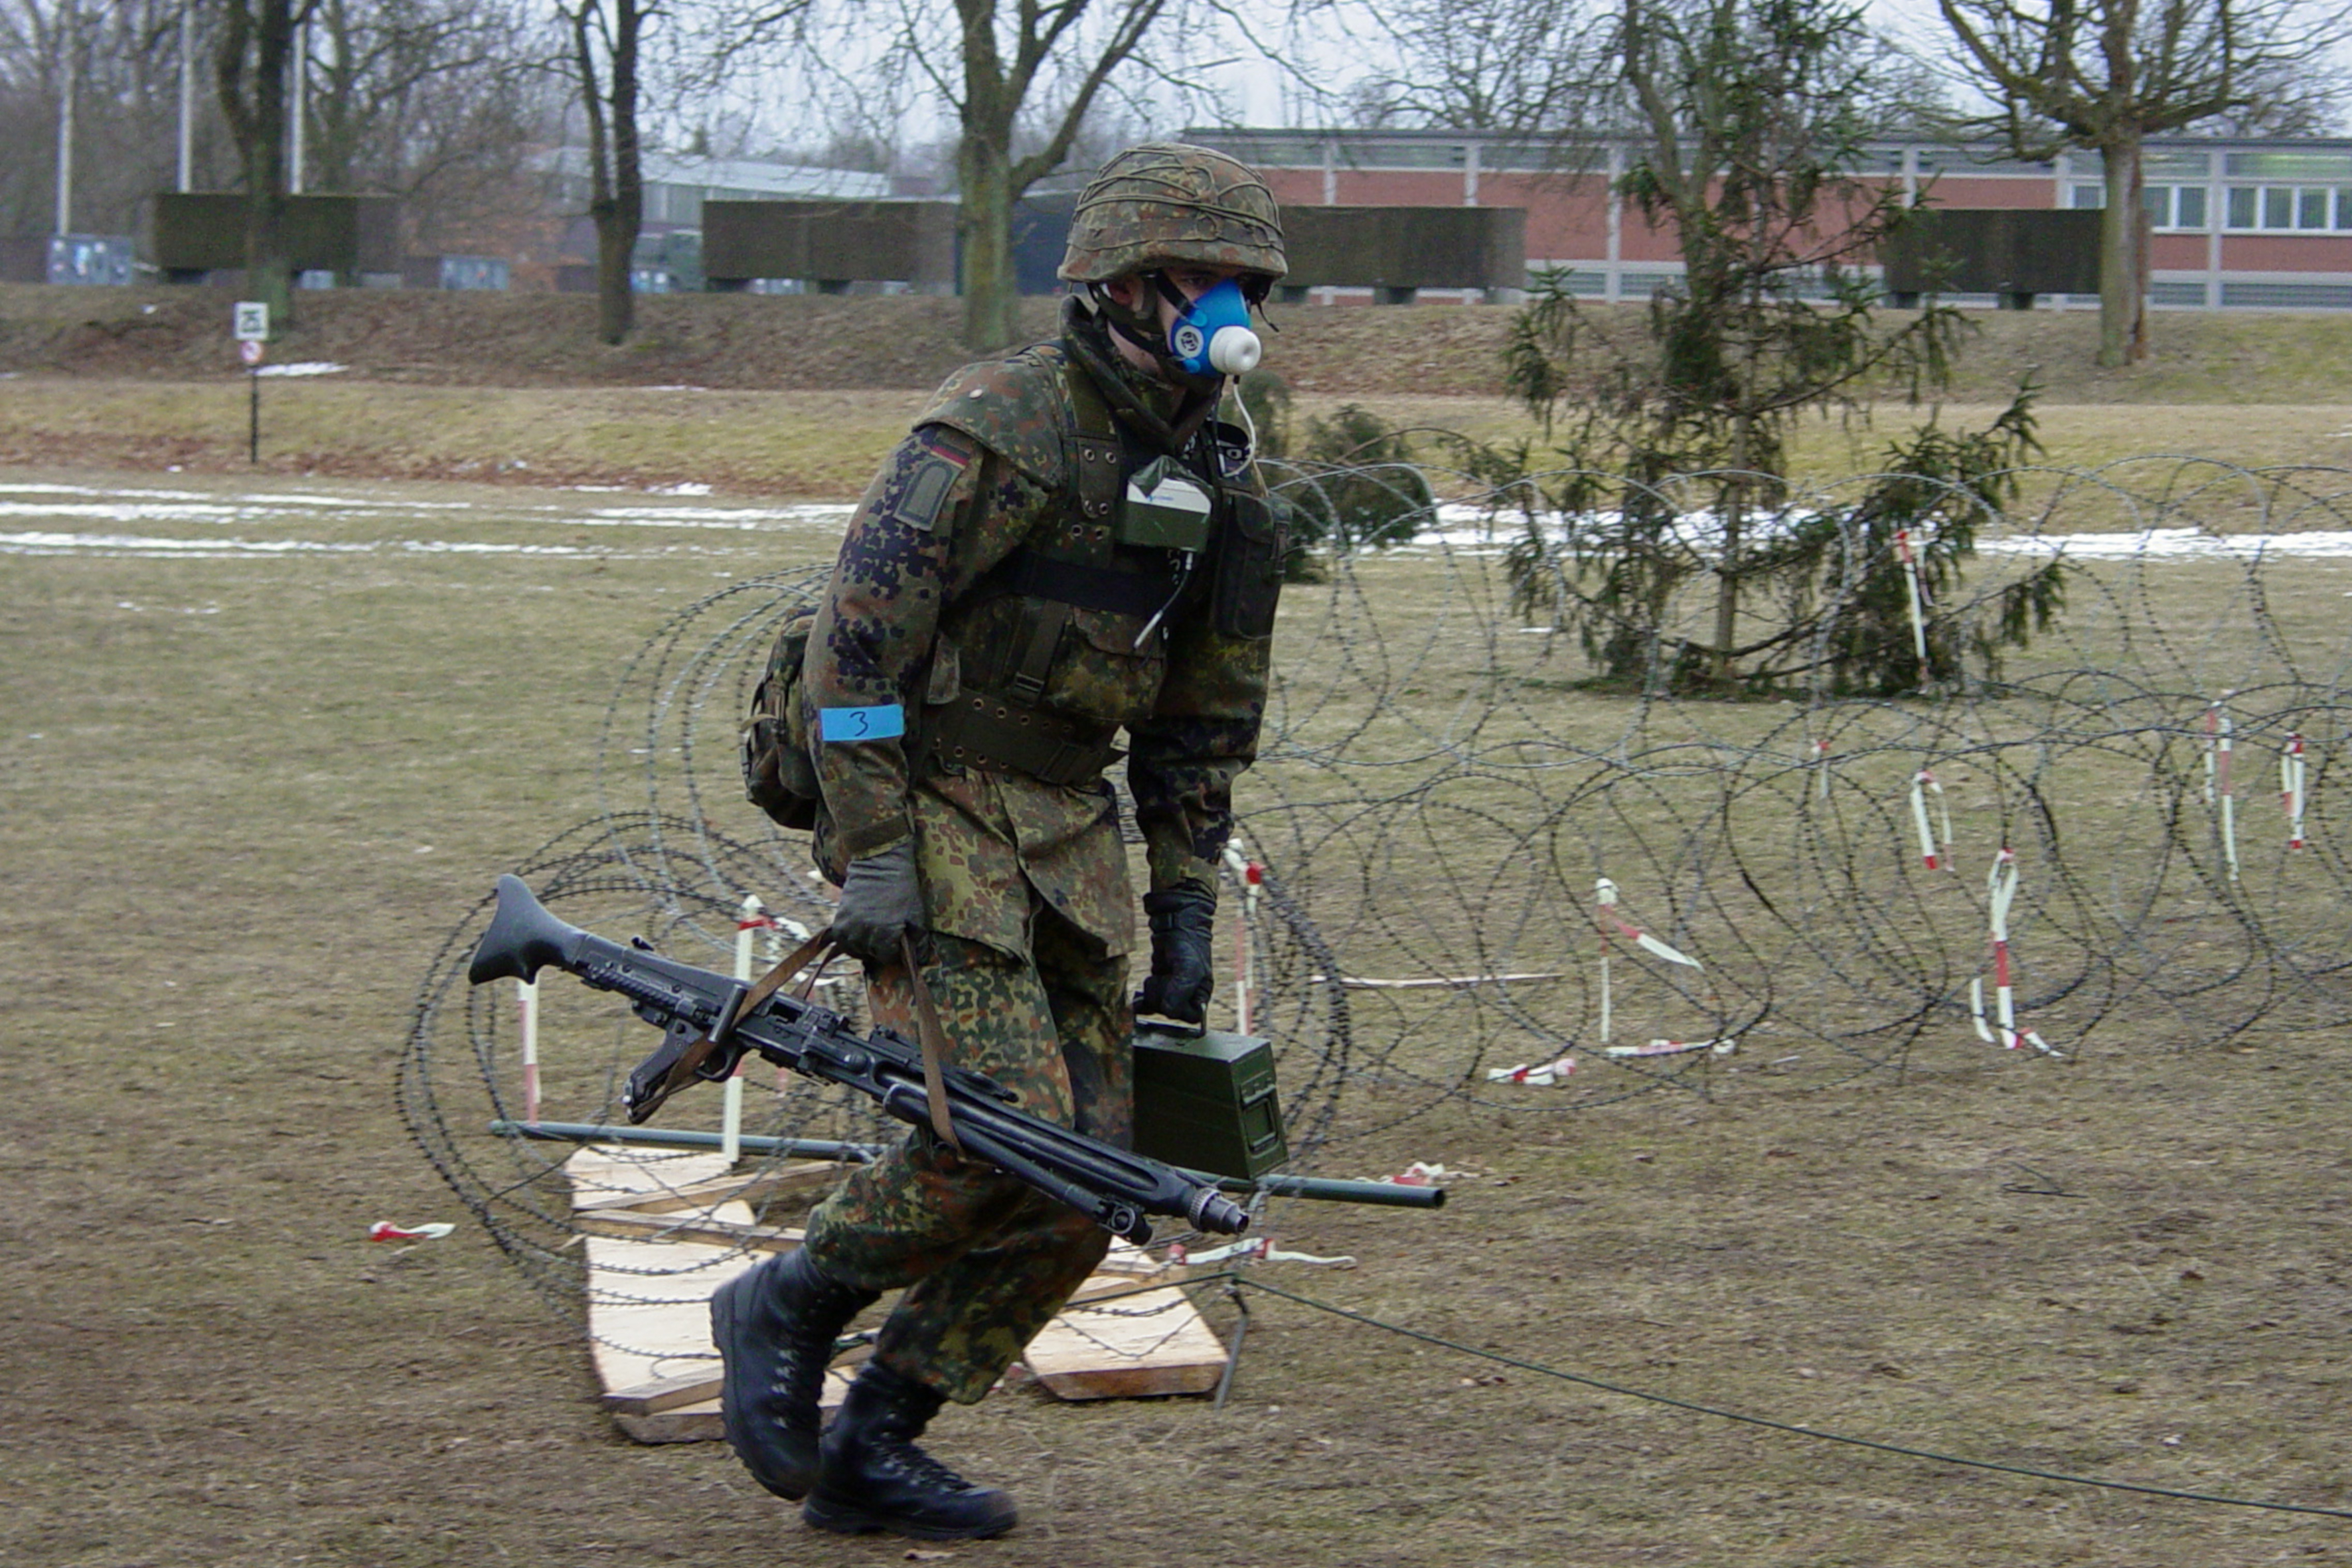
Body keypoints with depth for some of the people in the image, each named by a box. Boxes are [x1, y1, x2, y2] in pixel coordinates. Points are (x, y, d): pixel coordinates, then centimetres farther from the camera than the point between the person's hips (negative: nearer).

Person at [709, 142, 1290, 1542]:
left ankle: (872, 1453, 11)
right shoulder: (994, 434, -14)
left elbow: (1201, 725, 17)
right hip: (937, 811, -8)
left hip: (1070, 840, 8)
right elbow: (855, 645, -17)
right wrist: (873, 857, -21)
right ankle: (786, 1313, 4)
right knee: (1004, 1134, -20)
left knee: (1082, 1195, 1)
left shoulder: (1215, 479, 11)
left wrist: (1188, 918, 13)